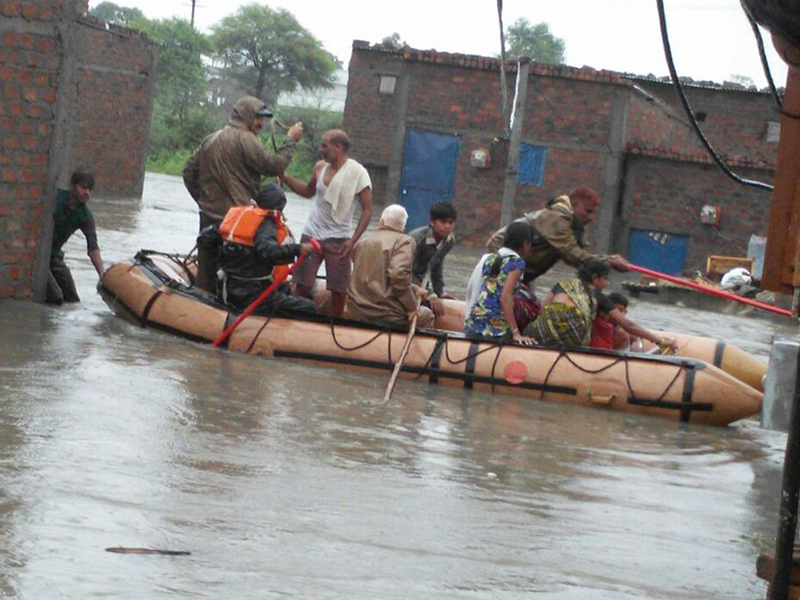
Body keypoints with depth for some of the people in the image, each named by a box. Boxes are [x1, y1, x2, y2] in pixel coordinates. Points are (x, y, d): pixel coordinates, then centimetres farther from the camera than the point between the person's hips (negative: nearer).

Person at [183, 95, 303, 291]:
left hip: (209, 217, 8)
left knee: (206, 273, 12)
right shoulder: (244, 139, -11)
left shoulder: (211, 140, 15)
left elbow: (189, 172, 17)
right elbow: (274, 166, -16)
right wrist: (290, 140, -5)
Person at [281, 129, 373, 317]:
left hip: (338, 239, -4)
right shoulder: (320, 167, 6)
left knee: (338, 291, -1)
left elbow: (367, 210, -9)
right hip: (312, 234, 4)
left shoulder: (357, 173, -10)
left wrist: (353, 240, -17)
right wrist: (284, 177, 14)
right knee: (302, 286, 2)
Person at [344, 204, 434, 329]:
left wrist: (413, 290, 31)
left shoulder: (362, 243, 17)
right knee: (426, 315, 19)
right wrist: (411, 307, -10)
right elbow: (399, 274, -20)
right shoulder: (404, 241, -4)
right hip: (385, 314, -6)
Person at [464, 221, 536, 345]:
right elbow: (505, 297, -17)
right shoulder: (516, 262, -5)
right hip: (496, 329, -7)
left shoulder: (489, 259, 15)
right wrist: (516, 333, -20)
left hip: (472, 325, 7)